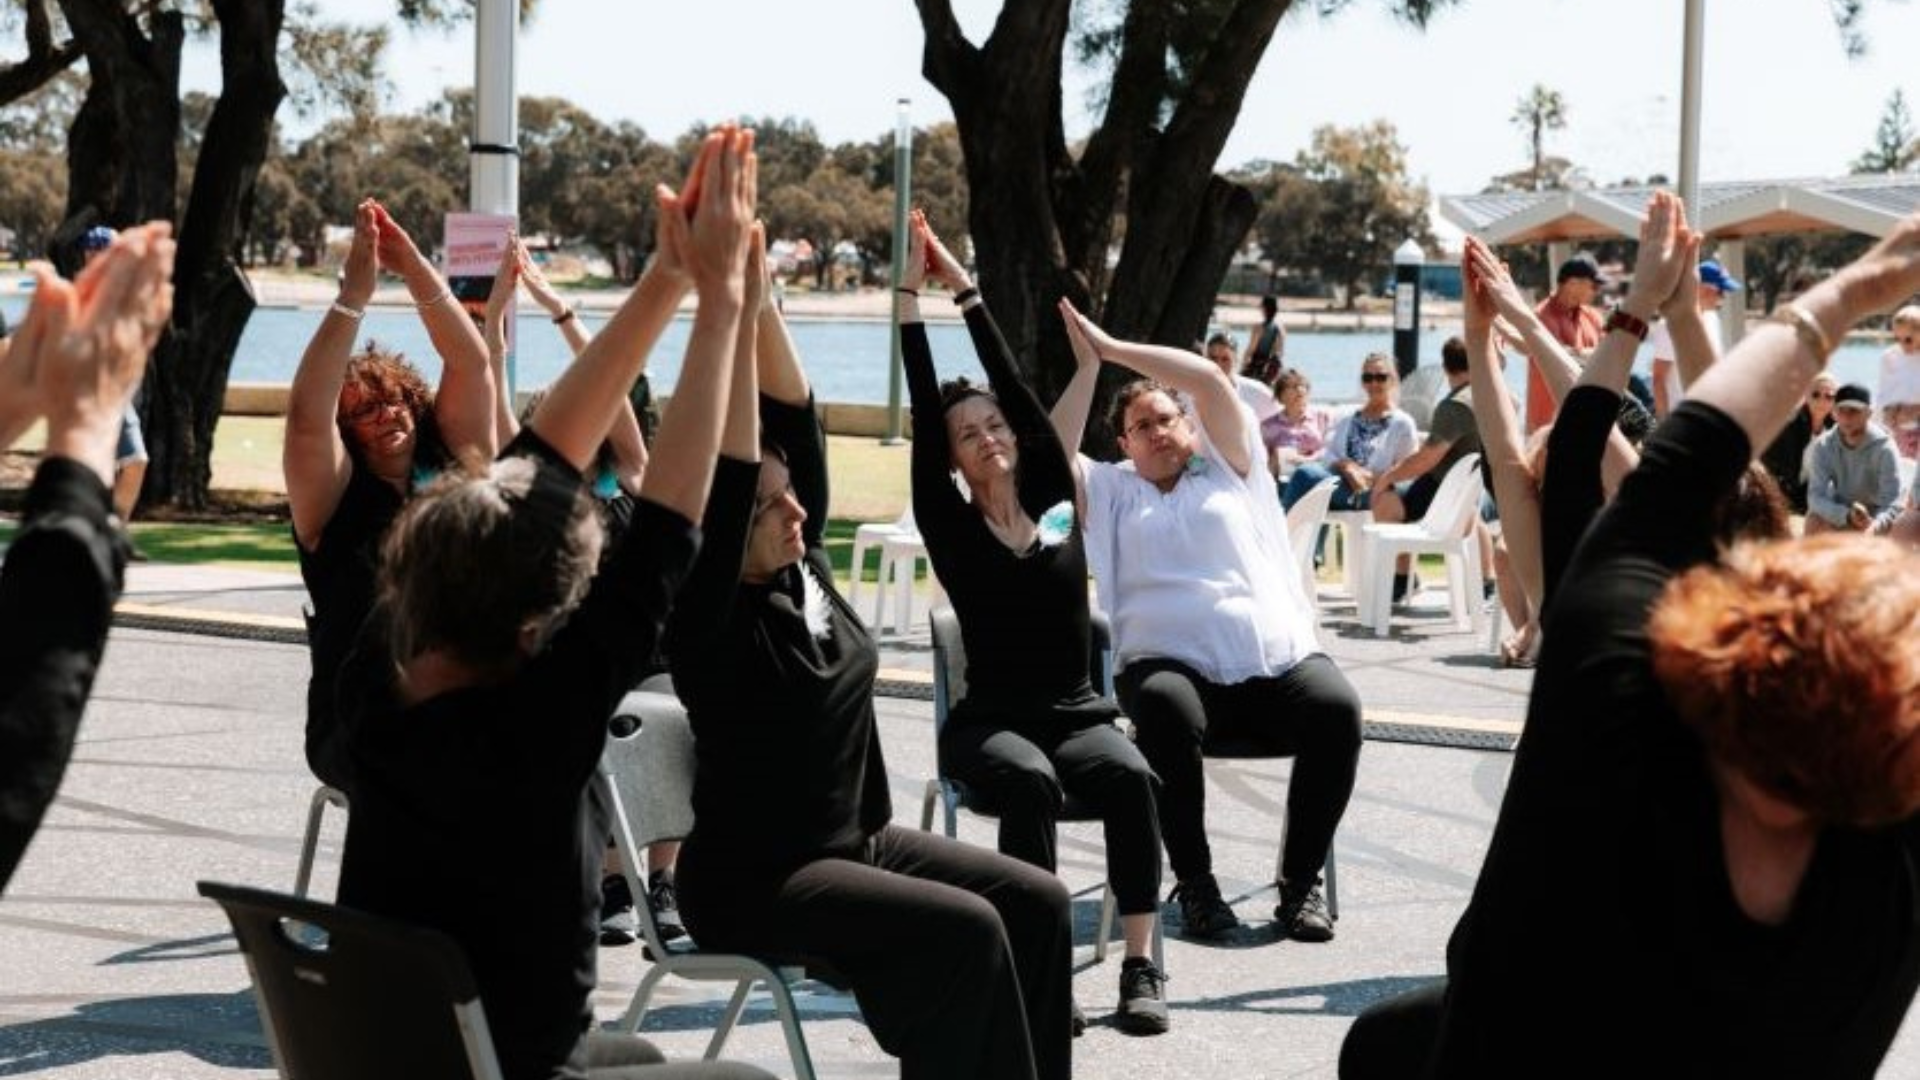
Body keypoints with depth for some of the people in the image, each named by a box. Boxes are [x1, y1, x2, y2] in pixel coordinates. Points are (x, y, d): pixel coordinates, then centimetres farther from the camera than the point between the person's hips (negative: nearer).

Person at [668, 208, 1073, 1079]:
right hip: (751, 878, -8)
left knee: (1036, 902, -5)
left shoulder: (807, 565, 3)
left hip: (856, 840, 8)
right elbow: (730, 467, -27)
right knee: (964, 930, -25)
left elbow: (794, 411, -2)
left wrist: (763, 298, -12)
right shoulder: (708, 615, -16)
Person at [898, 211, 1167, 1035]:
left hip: (1078, 713, 2)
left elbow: (1016, 386, 3)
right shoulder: (951, 526, 2)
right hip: (990, 720, -2)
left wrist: (966, 292, 4)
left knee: (1128, 774, -30)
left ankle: (1140, 965, -31)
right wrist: (910, 299, -5)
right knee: (1030, 780, -35)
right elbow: (923, 418, -5)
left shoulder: (1056, 501, 7)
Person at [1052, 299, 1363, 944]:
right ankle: (1195, 883, -21)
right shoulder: (1112, 491, 23)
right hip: (1172, 662, -1)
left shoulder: (1227, 469, 22)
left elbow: (1210, 380, 9)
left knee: (1336, 709, -29)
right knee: (1168, 713, -37)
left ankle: (1301, 881, -16)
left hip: (1277, 660, 1)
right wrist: (1088, 366, 12)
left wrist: (1114, 347, 11)